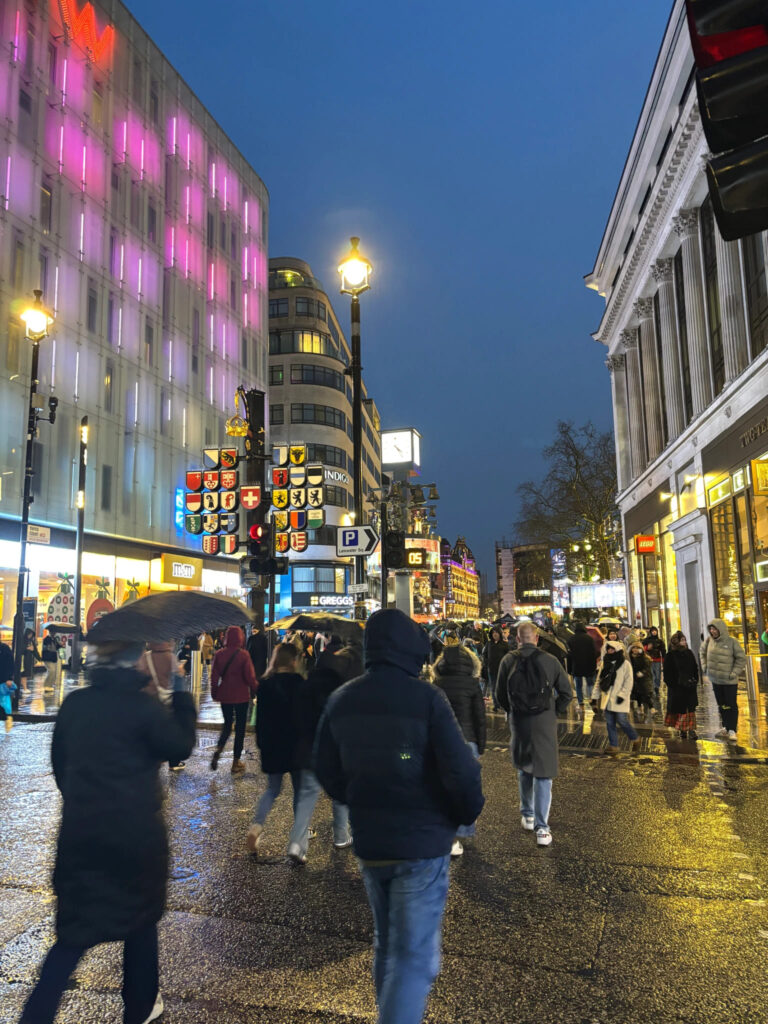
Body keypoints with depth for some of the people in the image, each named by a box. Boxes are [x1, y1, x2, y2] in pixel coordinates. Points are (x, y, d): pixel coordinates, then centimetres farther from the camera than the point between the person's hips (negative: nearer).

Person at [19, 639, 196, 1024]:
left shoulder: (74, 703, 1)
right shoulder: (144, 707, -16)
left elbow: (59, 760, 11)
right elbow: (181, 747, -5)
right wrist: (182, 698, -1)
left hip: (79, 829, 4)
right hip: (136, 831, -4)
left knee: (75, 927, 16)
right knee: (141, 919, 18)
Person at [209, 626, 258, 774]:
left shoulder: (219, 654, -6)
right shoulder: (243, 655, -15)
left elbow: (214, 675, -1)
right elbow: (250, 677, -14)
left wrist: (214, 692, 13)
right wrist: (255, 689, 5)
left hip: (224, 695, 3)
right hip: (241, 695, -3)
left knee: (227, 724, 22)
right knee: (240, 727, 9)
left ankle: (218, 750, -2)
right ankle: (236, 763, 14)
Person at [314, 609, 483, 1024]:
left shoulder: (341, 700, 0)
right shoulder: (427, 698, -17)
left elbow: (326, 771, 7)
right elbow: (461, 772, -19)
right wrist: (468, 814, 1)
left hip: (368, 843, 6)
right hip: (421, 844, -6)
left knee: (387, 945, 24)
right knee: (413, 957, 3)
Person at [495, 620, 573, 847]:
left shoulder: (508, 661, -3)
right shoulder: (549, 660, -5)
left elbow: (500, 695, 1)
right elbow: (566, 693, -2)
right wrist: (554, 712, 10)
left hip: (518, 721, 2)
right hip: (544, 722, -1)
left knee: (523, 770, 21)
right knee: (543, 774, 3)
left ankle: (527, 816, 32)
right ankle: (542, 828, -1)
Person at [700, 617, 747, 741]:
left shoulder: (732, 641, -13)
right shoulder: (709, 640, 0)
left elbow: (742, 659, -9)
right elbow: (702, 652, 18)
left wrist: (734, 673, -12)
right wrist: (704, 667, 10)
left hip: (729, 680, -5)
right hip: (715, 679, 5)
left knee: (731, 705, 0)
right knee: (721, 705, 15)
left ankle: (732, 730, 6)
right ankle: (725, 727, 28)